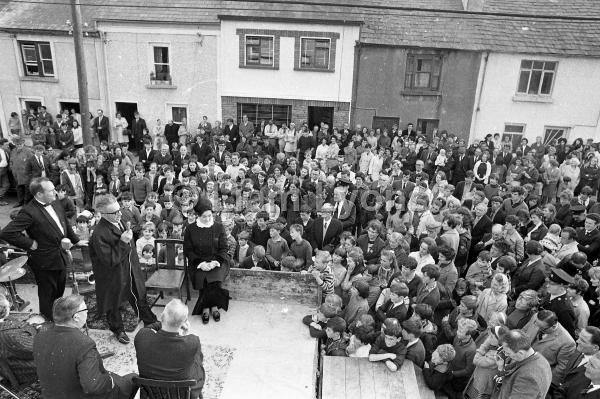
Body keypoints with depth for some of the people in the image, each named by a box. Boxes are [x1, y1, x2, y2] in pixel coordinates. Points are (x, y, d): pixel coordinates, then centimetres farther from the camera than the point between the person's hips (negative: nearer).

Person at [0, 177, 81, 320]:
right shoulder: (29, 212, -24)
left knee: (59, 292, 24)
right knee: (48, 295, 12)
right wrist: (32, 244, -22)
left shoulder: (56, 205, 1)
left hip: (61, 258, 7)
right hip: (45, 263, -7)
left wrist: (76, 241, 16)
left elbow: (66, 226, 17)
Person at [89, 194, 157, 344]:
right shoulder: (99, 234, -30)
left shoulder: (119, 221, -4)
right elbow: (110, 260, -28)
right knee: (113, 303, 18)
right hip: (113, 275, -7)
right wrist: (123, 242, -32)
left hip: (129, 270, 7)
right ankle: (118, 330, 42)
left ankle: (150, 321, 41)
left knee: (139, 297, 22)